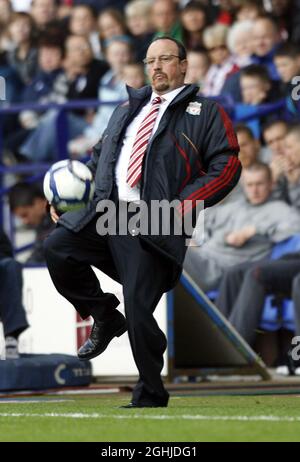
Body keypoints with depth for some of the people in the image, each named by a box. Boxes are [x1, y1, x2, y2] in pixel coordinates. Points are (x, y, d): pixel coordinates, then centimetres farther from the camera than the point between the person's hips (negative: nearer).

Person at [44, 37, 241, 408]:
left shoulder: (206, 113, 6)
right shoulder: (128, 108, 24)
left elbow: (226, 166, -3)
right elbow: (100, 154, 30)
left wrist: (180, 205, -14)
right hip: (105, 211, 5)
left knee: (139, 311, -9)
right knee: (57, 247, -18)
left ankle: (150, 397, 8)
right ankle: (105, 317, 5)